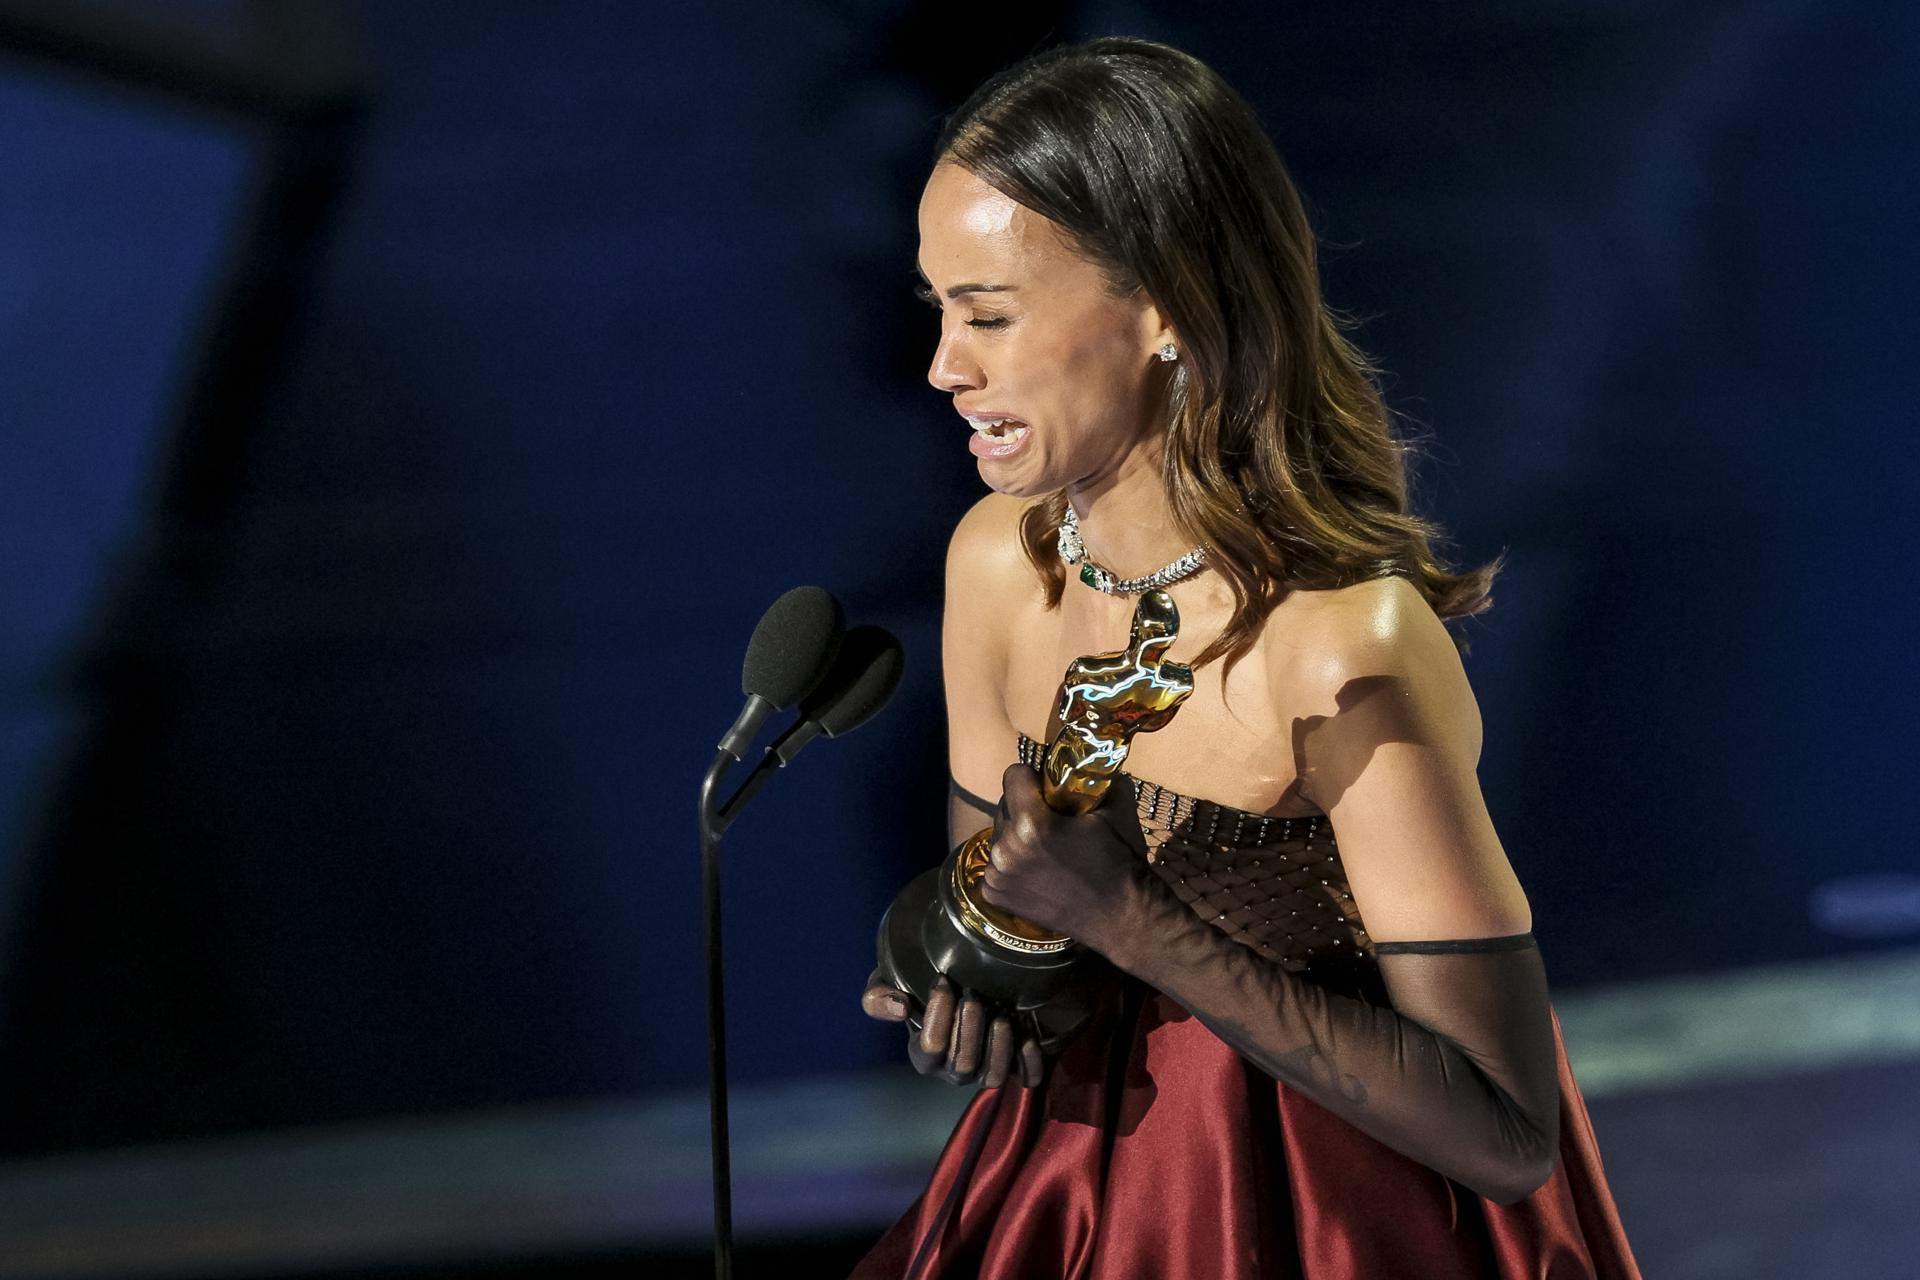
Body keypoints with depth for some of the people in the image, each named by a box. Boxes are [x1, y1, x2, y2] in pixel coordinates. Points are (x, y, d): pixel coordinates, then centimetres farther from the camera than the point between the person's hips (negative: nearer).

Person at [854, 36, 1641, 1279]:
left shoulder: (1351, 649, -26)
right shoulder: (999, 561, -6)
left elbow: (1508, 1135, -26)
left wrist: (1130, 923, -30)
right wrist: (965, 998, -13)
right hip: (1088, 1167, 6)